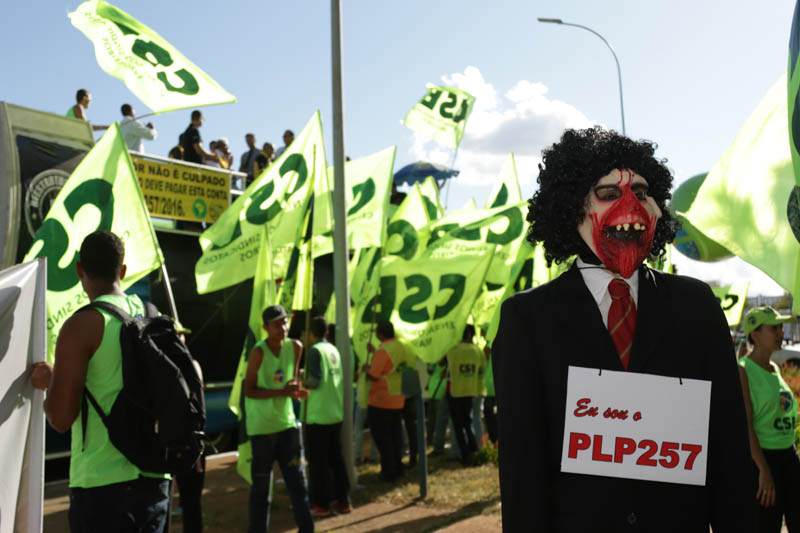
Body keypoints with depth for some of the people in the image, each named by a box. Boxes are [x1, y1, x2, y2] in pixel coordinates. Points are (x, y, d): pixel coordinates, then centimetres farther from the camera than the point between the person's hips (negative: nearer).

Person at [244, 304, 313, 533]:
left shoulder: (295, 347, 0)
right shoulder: (258, 352, -15)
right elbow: (249, 390, -15)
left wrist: (295, 389, -9)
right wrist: (282, 392, -25)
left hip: (287, 422, 5)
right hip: (262, 427, -4)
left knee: (298, 480, 6)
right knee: (261, 484, 4)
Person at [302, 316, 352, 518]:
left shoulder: (315, 351, -13)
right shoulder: (334, 350, 10)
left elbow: (314, 383, -20)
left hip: (318, 416, -7)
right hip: (336, 414, 7)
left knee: (318, 461, 1)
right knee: (336, 458, 13)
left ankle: (321, 504, 7)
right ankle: (343, 501, 18)